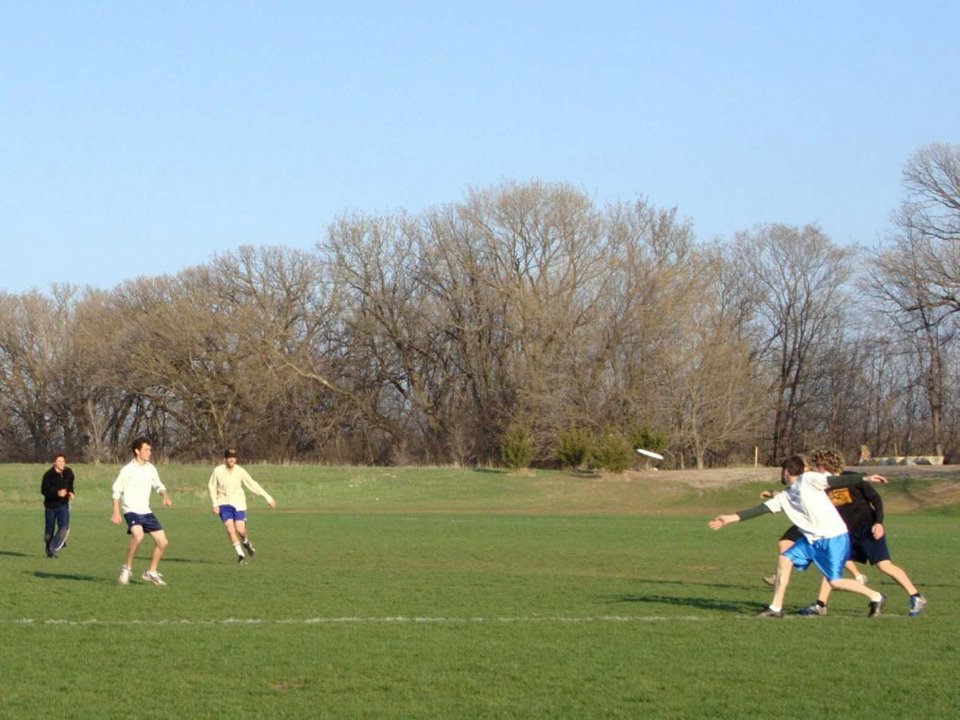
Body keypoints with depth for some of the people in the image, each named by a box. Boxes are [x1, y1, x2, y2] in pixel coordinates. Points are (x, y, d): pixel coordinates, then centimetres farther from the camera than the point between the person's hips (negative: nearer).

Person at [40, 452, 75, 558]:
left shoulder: (68, 473, -1)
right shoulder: (48, 475, -16)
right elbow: (44, 490, -22)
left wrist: (71, 493, -3)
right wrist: (57, 493, -35)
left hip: (63, 504, 2)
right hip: (50, 505, -2)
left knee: (64, 527, -18)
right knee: (49, 529, 9)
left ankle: (54, 548, -14)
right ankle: (48, 550, 29)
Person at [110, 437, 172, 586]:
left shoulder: (150, 469, 8)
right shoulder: (128, 470, -10)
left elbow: (158, 486, 21)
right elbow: (117, 490, -7)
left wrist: (165, 496, 0)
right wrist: (116, 513, -13)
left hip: (146, 512, 7)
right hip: (131, 510, -7)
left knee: (162, 542, 3)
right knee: (138, 535, -33)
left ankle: (151, 572, 20)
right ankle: (127, 568, -16)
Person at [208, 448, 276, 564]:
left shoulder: (240, 471, -9)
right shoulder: (218, 471, -9)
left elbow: (253, 485, -2)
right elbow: (211, 487, 3)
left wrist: (268, 497, -4)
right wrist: (215, 504, -2)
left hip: (238, 503, 0)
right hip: (224, 504, 0)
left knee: (240, 529, -9)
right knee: (230, 529, -14)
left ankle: (245, 542, 28)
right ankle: (240, 554, 0)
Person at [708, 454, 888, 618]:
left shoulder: (808, 479, -8)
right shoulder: (784, 497, 12)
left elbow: (835, 482, -12)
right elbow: (759, 510, 12)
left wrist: (865, 479, -20)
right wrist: (729, 519, 10)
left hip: (833, 538, -8)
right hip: (812, 539, 8)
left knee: (835, 582, -11)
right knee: (785, 560, 1)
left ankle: (875, 597, 7)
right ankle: (775, 608, 7)